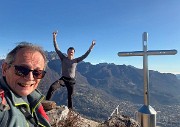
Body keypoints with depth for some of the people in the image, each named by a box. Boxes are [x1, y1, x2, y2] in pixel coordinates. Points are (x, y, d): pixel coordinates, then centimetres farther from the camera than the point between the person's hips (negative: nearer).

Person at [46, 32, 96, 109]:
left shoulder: (76, 61, 2)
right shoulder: (63, 58, 0)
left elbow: (85, 56, -1)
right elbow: (57, 49, -3)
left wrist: (91, 47, -6)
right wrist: (54, 38, -7)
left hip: (71, 80, 1)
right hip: (63, 79, -1)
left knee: (70, 97, 10)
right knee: (52, 87, -27)